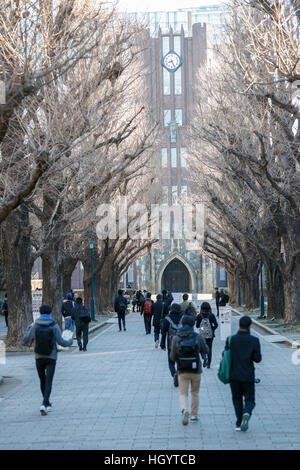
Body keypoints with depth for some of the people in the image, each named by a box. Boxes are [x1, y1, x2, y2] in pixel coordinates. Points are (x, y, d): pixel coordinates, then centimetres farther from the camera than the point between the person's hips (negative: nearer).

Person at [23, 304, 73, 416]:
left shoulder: (35, 326, -6)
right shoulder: (54, 326, -9)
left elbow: (26, 341, 2)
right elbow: (61, 342, -9)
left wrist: (29, 328, 18)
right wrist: (70, 341, 14)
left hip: (39, 357, 2)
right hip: (51, 358, -2)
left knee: (43, 381, 19)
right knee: (48, 382, -2)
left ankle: (47, 404, 27)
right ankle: (44, 404, -21)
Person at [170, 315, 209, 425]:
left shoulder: (176, 338, -6)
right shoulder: (198, 337, -8)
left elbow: (172, 356, -3)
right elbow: (205, 351, 5)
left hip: (182, 371, 0)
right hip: (196, 370, 0)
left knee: (183, 393, 5)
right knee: (195, 393, 17)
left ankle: (184, 410, -21)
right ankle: (194, 415, 20)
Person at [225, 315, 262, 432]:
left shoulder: (230, 339, -5)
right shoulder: (254, 341, -8)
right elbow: (258, 359, -6)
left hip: (234, 375, 1)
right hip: (248, 375, -1)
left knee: (237, 399, 15)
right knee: (249, 399, 8)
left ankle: (239, 424, 9)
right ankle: (246, 413, -22)